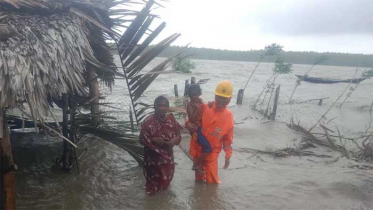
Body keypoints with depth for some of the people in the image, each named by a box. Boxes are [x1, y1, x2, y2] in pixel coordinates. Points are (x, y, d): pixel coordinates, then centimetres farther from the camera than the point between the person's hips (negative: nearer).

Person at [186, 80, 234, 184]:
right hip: (198, 150, 1)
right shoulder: (204, 108, -9)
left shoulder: (228, 116, -7)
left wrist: (228, 157, -1)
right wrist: (188, 124, -24)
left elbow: (228, 139, -1)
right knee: (199, 179, 16)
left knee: (212, 181, 0)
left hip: (212, 153, -1)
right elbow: (192, 120, 0)